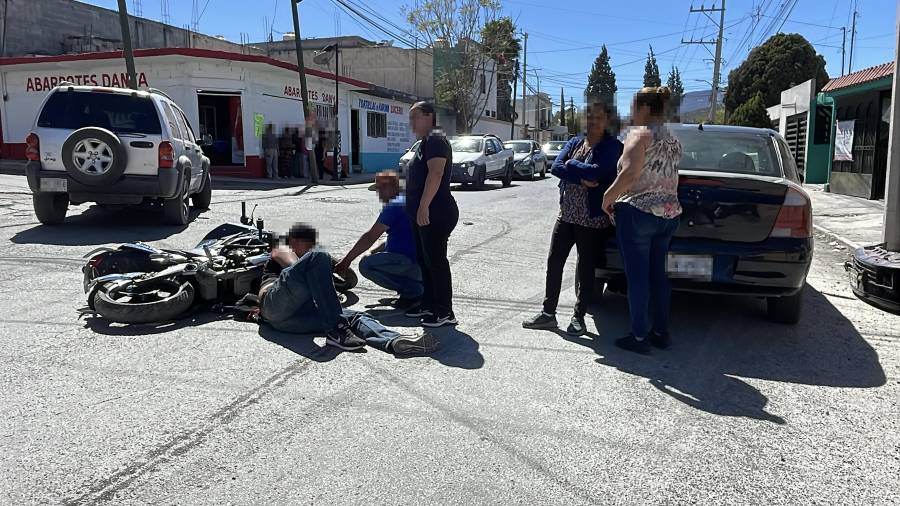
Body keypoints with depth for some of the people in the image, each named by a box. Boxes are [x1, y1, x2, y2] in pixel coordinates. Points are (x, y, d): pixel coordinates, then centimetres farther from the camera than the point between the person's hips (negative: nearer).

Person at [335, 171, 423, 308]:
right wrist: (373, 253, 21)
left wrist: (346, 260, -7)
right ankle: (416, 287, 11)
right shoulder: (406, 201, 18)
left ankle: (413, 291, -11)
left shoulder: (394, 206, -13)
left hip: (410, 261, -10)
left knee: (366, 265, -17)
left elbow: (370, 237, -13)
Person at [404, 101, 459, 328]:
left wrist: (424, 206, -30)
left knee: (436, 260, -8)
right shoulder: (425, 142, 21)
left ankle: (445, 312, -2)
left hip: (435, 213, -11)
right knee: (424, 259, 15)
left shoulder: (435, 140, -12)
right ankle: (428, 304, 24)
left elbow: (435, 174, -25)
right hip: (423, 214, 11)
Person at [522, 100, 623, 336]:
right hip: (566, 214, 5)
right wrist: (582, 179, -17)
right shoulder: (574, 143, 11)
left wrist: (572, 165, -9)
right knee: (554, 262, 7)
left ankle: (578, 318, 17)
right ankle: (548, 313, 18)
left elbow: (598, 172, -23)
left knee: (585, 268, 5)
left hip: (592, 218, -5)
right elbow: (556, 167, -5)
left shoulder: (613, 146, -5)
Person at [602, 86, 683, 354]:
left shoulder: (640, 134, -9)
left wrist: (608, 197, -9)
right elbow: (665, 178, 16)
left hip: (638, 212, -8)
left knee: (637, 276, -1)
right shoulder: (673, 140, 15)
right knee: (658, 274, 14)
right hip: (669, 213, 8)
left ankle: (639, 336, 4)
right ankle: (661, 332, 20)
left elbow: (629, 174, -22)